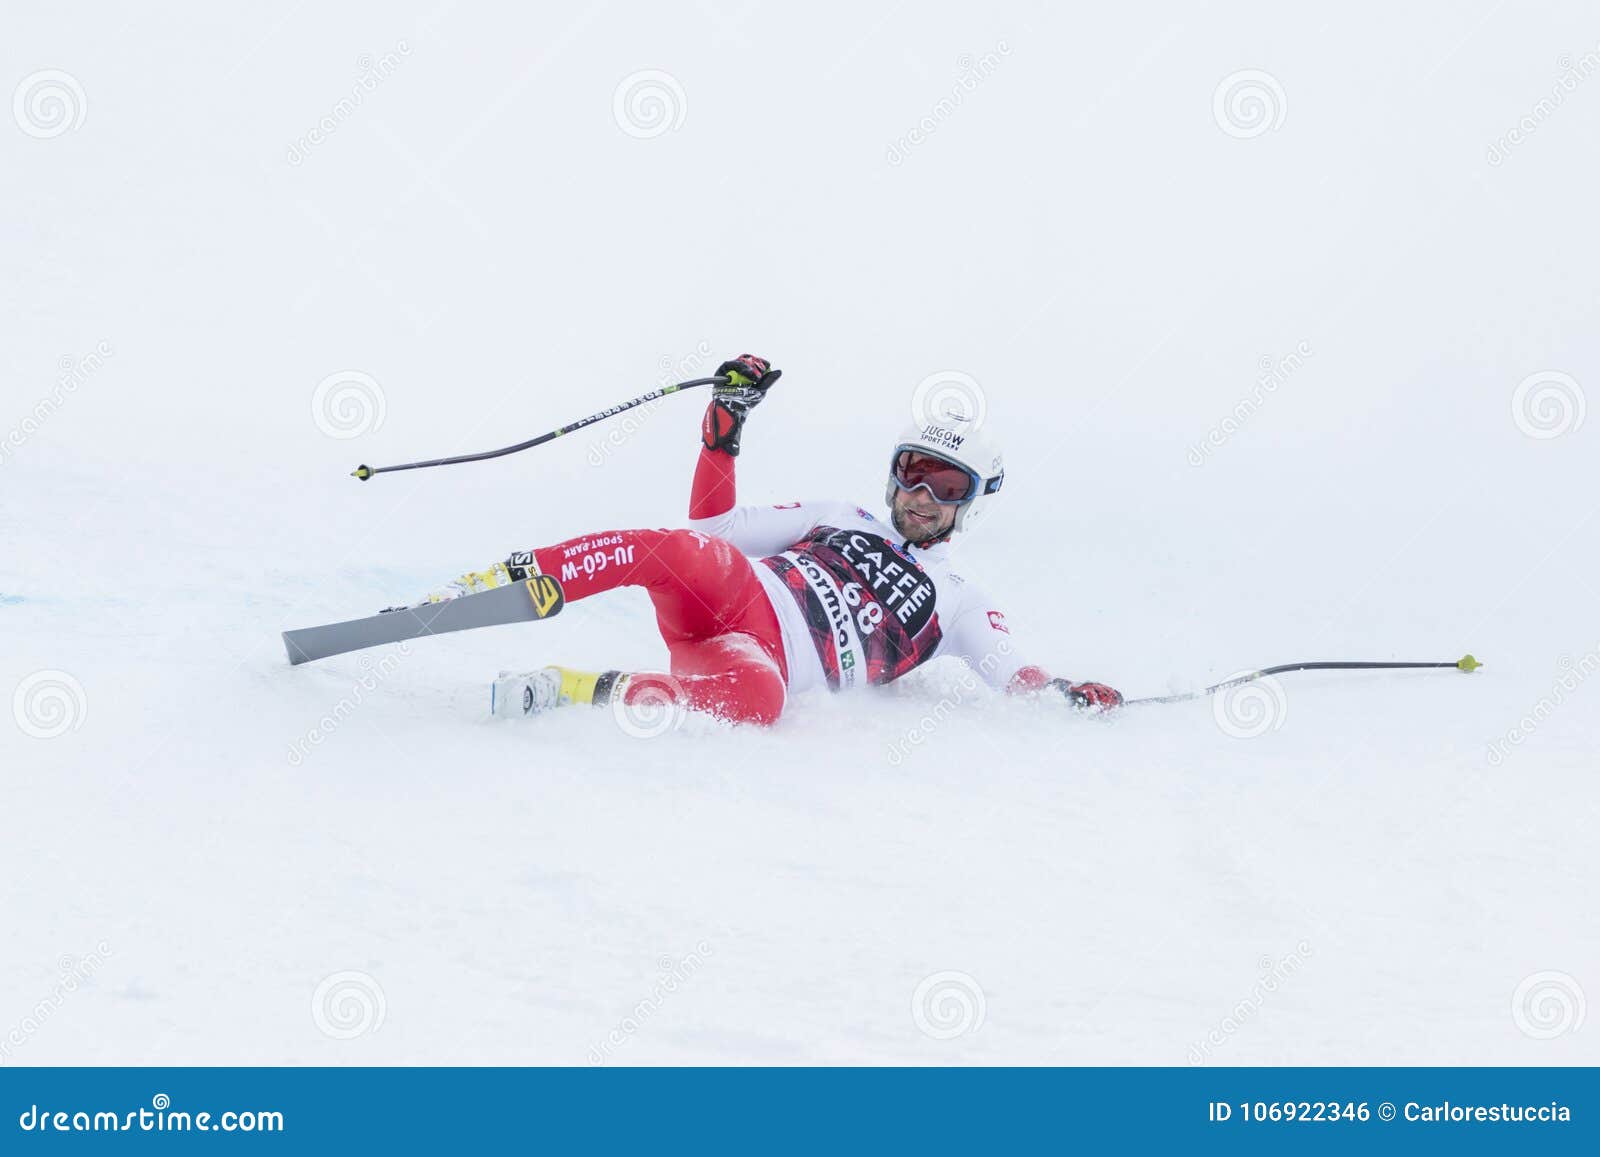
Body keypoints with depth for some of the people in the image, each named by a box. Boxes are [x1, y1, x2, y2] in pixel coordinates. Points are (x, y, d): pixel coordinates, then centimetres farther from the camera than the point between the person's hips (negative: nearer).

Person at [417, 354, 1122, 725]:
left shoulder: (956, 605, 25)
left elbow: (1011, 670, 9)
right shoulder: (842, 520, 29)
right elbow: (714, 523, 25)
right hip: (734, 591, 2)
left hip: (768, 659, -2)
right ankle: (512, 580, -38)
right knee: (683, 549, -36)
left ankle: (584, 692, -36)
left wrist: (1064, 694, -13)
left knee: (756, 698, -42)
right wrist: (725, 425, 13)